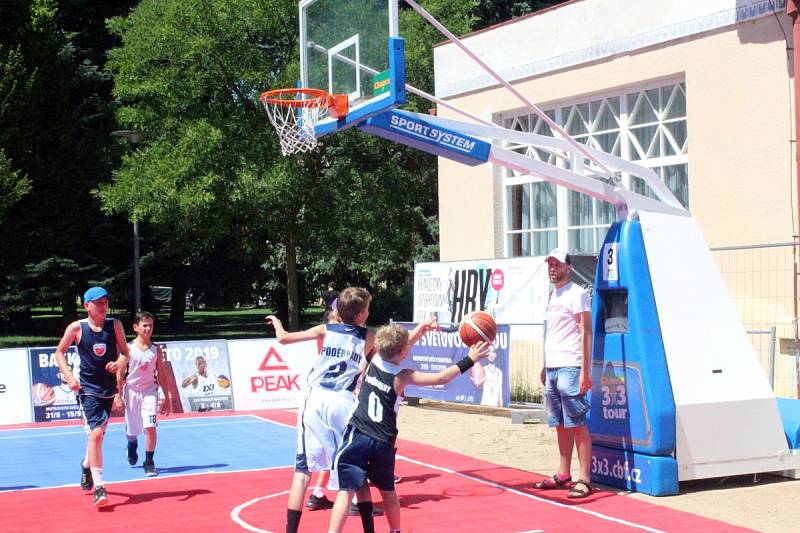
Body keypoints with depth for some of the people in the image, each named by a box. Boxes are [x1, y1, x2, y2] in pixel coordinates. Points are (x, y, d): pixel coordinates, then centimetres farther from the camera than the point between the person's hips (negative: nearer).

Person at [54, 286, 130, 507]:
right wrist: (69, 377, -8)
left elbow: (125, 352, 5)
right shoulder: (76, 328, -7)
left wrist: (119, 363, -18)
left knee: (97, 433, 18)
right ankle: (98, 487, -18)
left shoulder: (115, 325, -1)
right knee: (95, 433, -18)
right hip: (88, 389, -4)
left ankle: (87, 466, 48)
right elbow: (60, 352, 5)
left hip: (109, 389, 4)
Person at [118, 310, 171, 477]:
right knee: (131, 430, 14)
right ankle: (132, 446, 49)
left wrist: (167, 398, 5)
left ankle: (149, 463, -6)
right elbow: (120, 374, -4)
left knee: (150, 427, -16)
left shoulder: (156, 349, 0)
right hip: (131, 391, 0)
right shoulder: (128, 348, -7)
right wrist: (119, 396, -10)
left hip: (150, 391, 1)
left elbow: (162, 374, 5)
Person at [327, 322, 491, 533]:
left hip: (358, 436, 0)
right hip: (383, 443, 0)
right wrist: (470, 360, 2)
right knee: (388, 491, 20)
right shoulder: (403, 377, -6)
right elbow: (441, 378, -3)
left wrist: (421, 328, 24)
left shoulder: (374, 361, 1)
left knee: (347, 489, -7)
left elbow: (399, 347, 20)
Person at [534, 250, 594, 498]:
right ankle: (563, 475, 18)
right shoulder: (552, 296, 18)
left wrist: (585, 371, -17)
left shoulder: (576, 294, -6)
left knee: (577, 424, -7)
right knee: (560, 424, 11)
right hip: (552, 368, 8)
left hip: (570, 368, -8)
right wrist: (545, 366, 20)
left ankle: (584, 480, -6)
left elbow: (586, 332, -11)